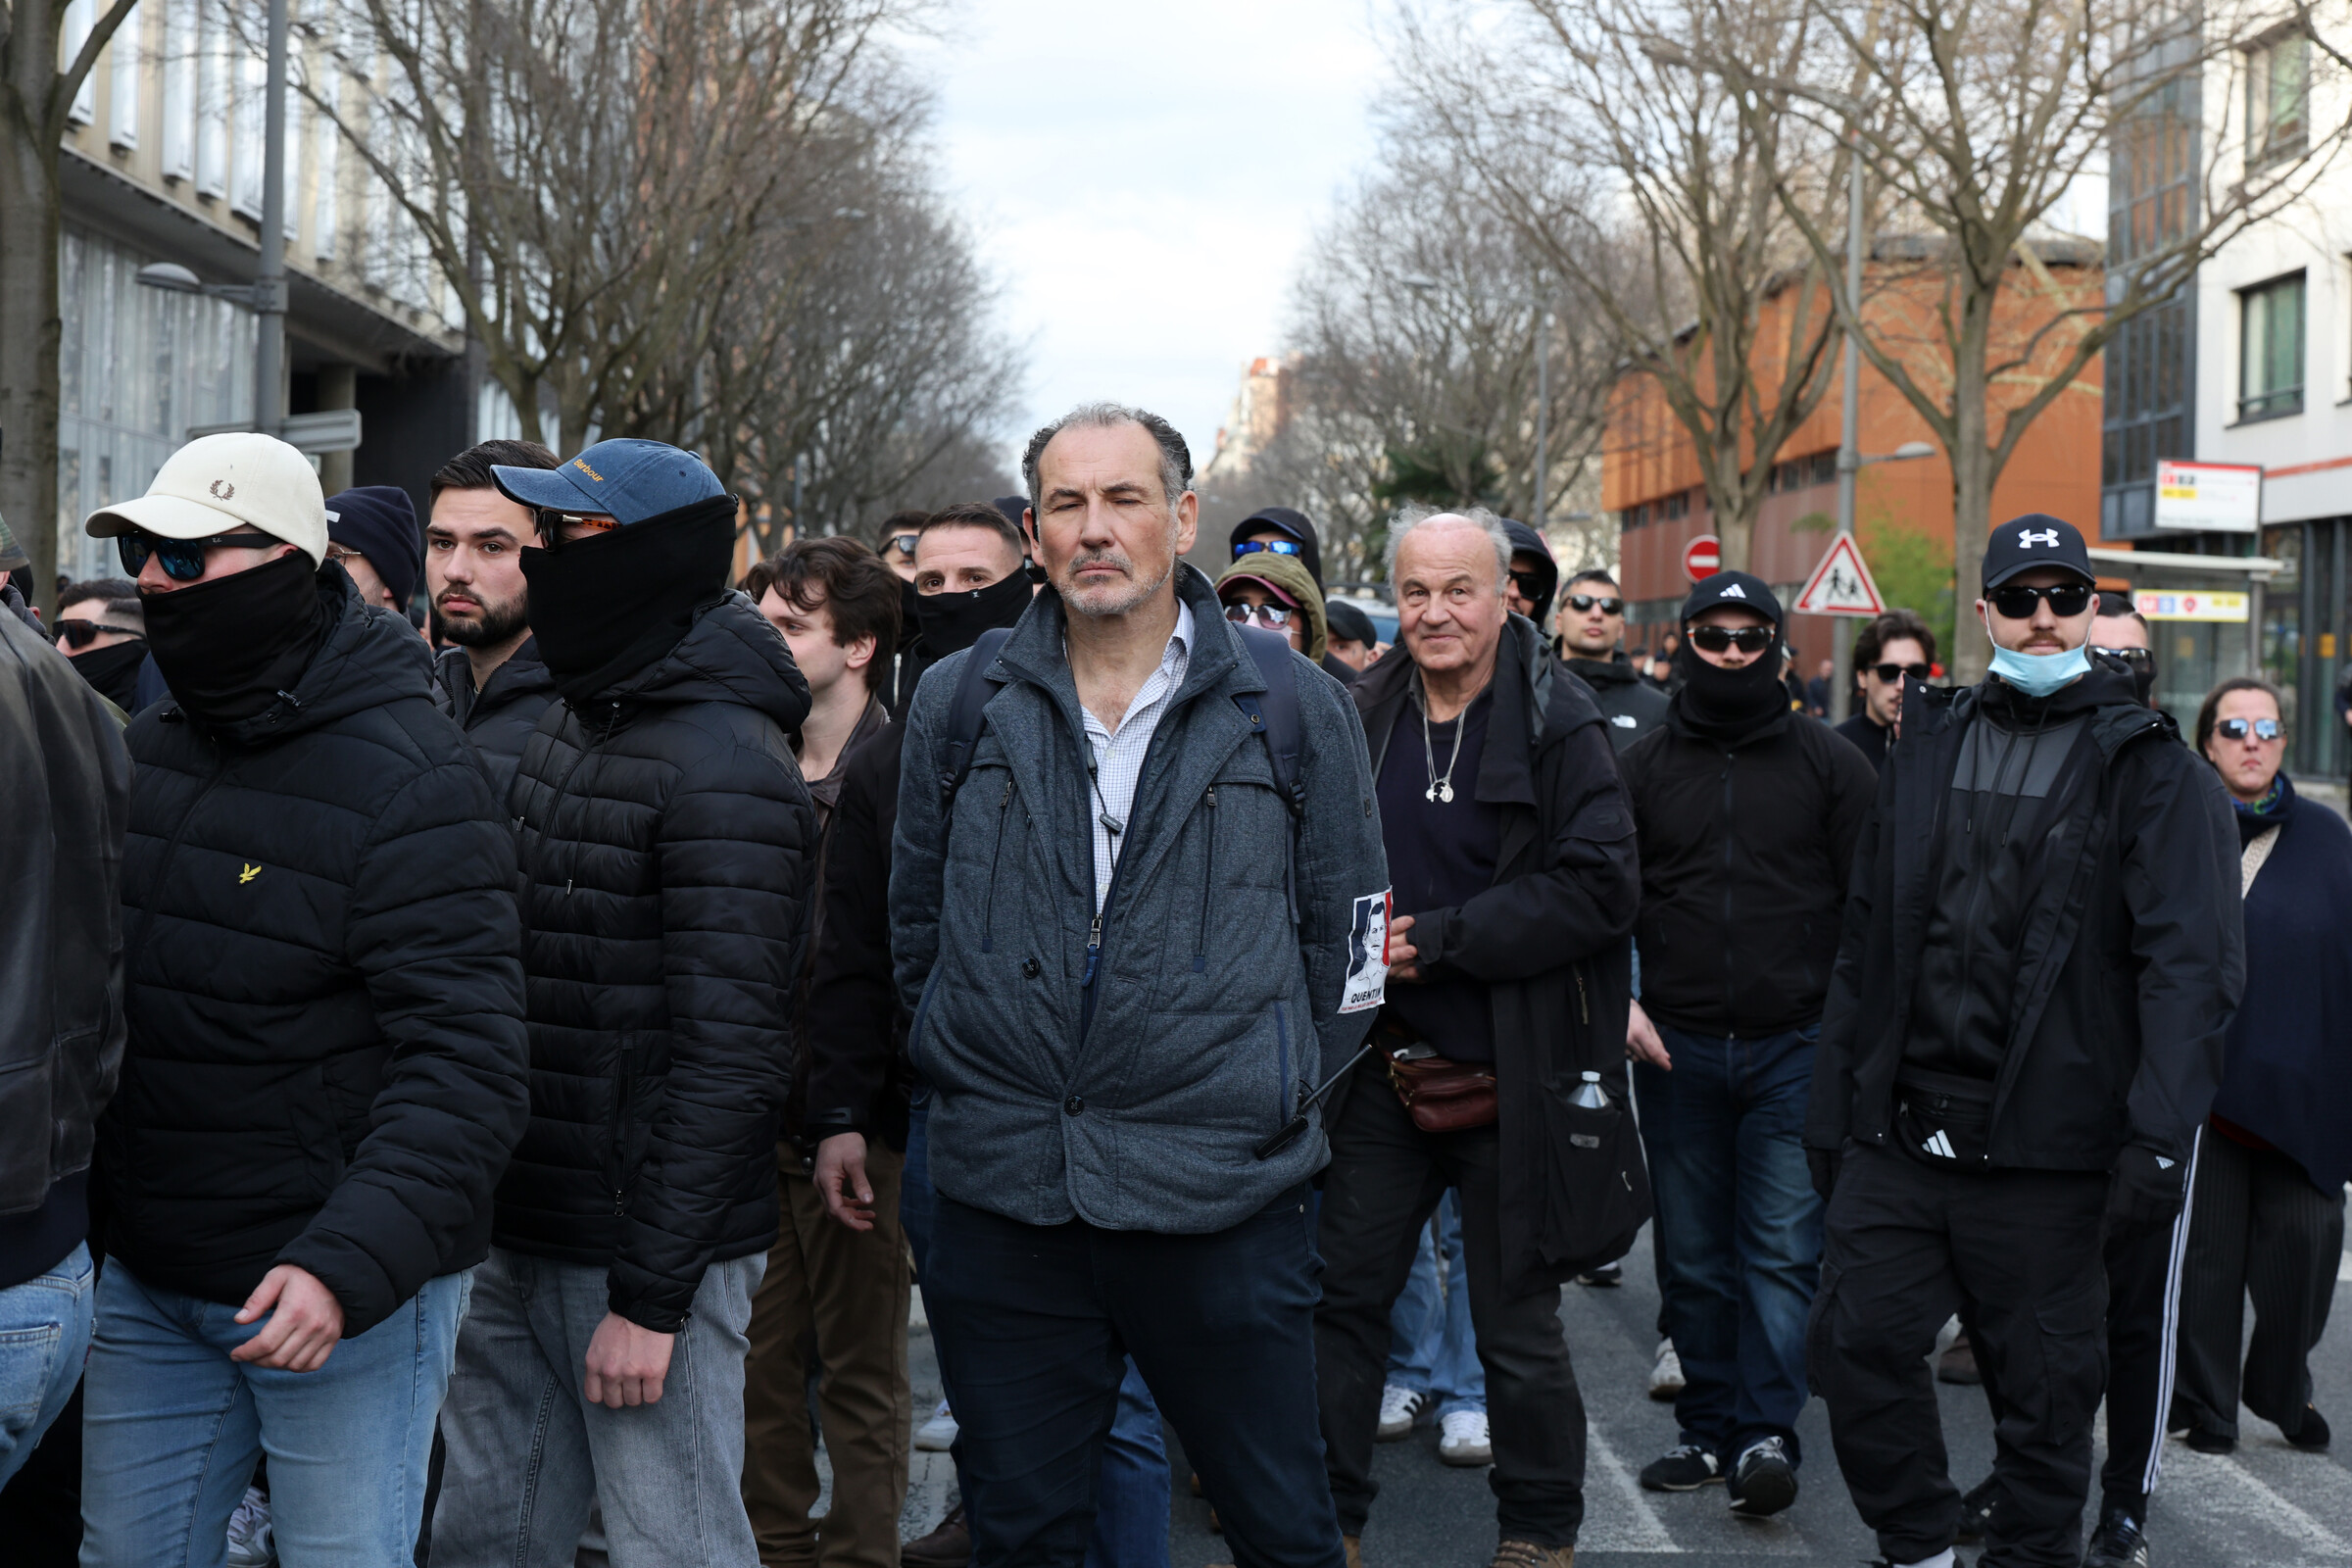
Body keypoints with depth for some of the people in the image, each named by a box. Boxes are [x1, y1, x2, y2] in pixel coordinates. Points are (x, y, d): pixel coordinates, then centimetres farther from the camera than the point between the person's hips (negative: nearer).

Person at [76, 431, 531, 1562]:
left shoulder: (412, 780, -17)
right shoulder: (143, 754, 8)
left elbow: (464, 1063, -22)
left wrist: (348, 1266, -31)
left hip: (347, 1296, -7)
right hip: (146, 1281, 7)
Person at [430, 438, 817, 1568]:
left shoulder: (724, 768, -17)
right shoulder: (574, 723, 12)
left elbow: (728, 1051, -21)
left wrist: (650, 1296, -21)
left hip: (648, 1246, -9)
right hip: (524, 1239, 9)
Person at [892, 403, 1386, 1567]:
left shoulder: (1294, 708, 1)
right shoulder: (958, 705, 5)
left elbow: (1346, 940, 7)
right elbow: (916, 926, 13)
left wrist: (1269, 1101, 6)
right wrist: (979, 1079, 9)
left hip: (1223, 1207, -1)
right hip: (1003, 1200, 2)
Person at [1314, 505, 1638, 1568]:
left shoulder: (1558, 726, -9)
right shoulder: (1360, 721, 4)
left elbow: (1601, 886, -18)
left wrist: (1438, 939, -19)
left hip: (1511, 1074, -4)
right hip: (1384, 1069, 4)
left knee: (1517, 1326, 7)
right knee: (1344, 1296, 11)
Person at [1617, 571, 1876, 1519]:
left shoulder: (1830, 764, 5)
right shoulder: (1644, 766, 9)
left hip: (1796, 1048, -2)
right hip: (1674, 1048, 2)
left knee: (1782, 1251, -7)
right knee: (1693, 1255, 7)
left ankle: (1766, 1434, -3)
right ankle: (1708, 1429, 17)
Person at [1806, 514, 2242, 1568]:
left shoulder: (2148, 768, -2)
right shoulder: (1930, 746, 12)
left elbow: (2193, 963, -11)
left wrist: (2161, 1136, -20)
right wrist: (1832, 1110, 11)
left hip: (2043, 1147, -4)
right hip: (1901, 1127, 4)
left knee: (2046, 1382, 6)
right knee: (1857, 1336, 4)